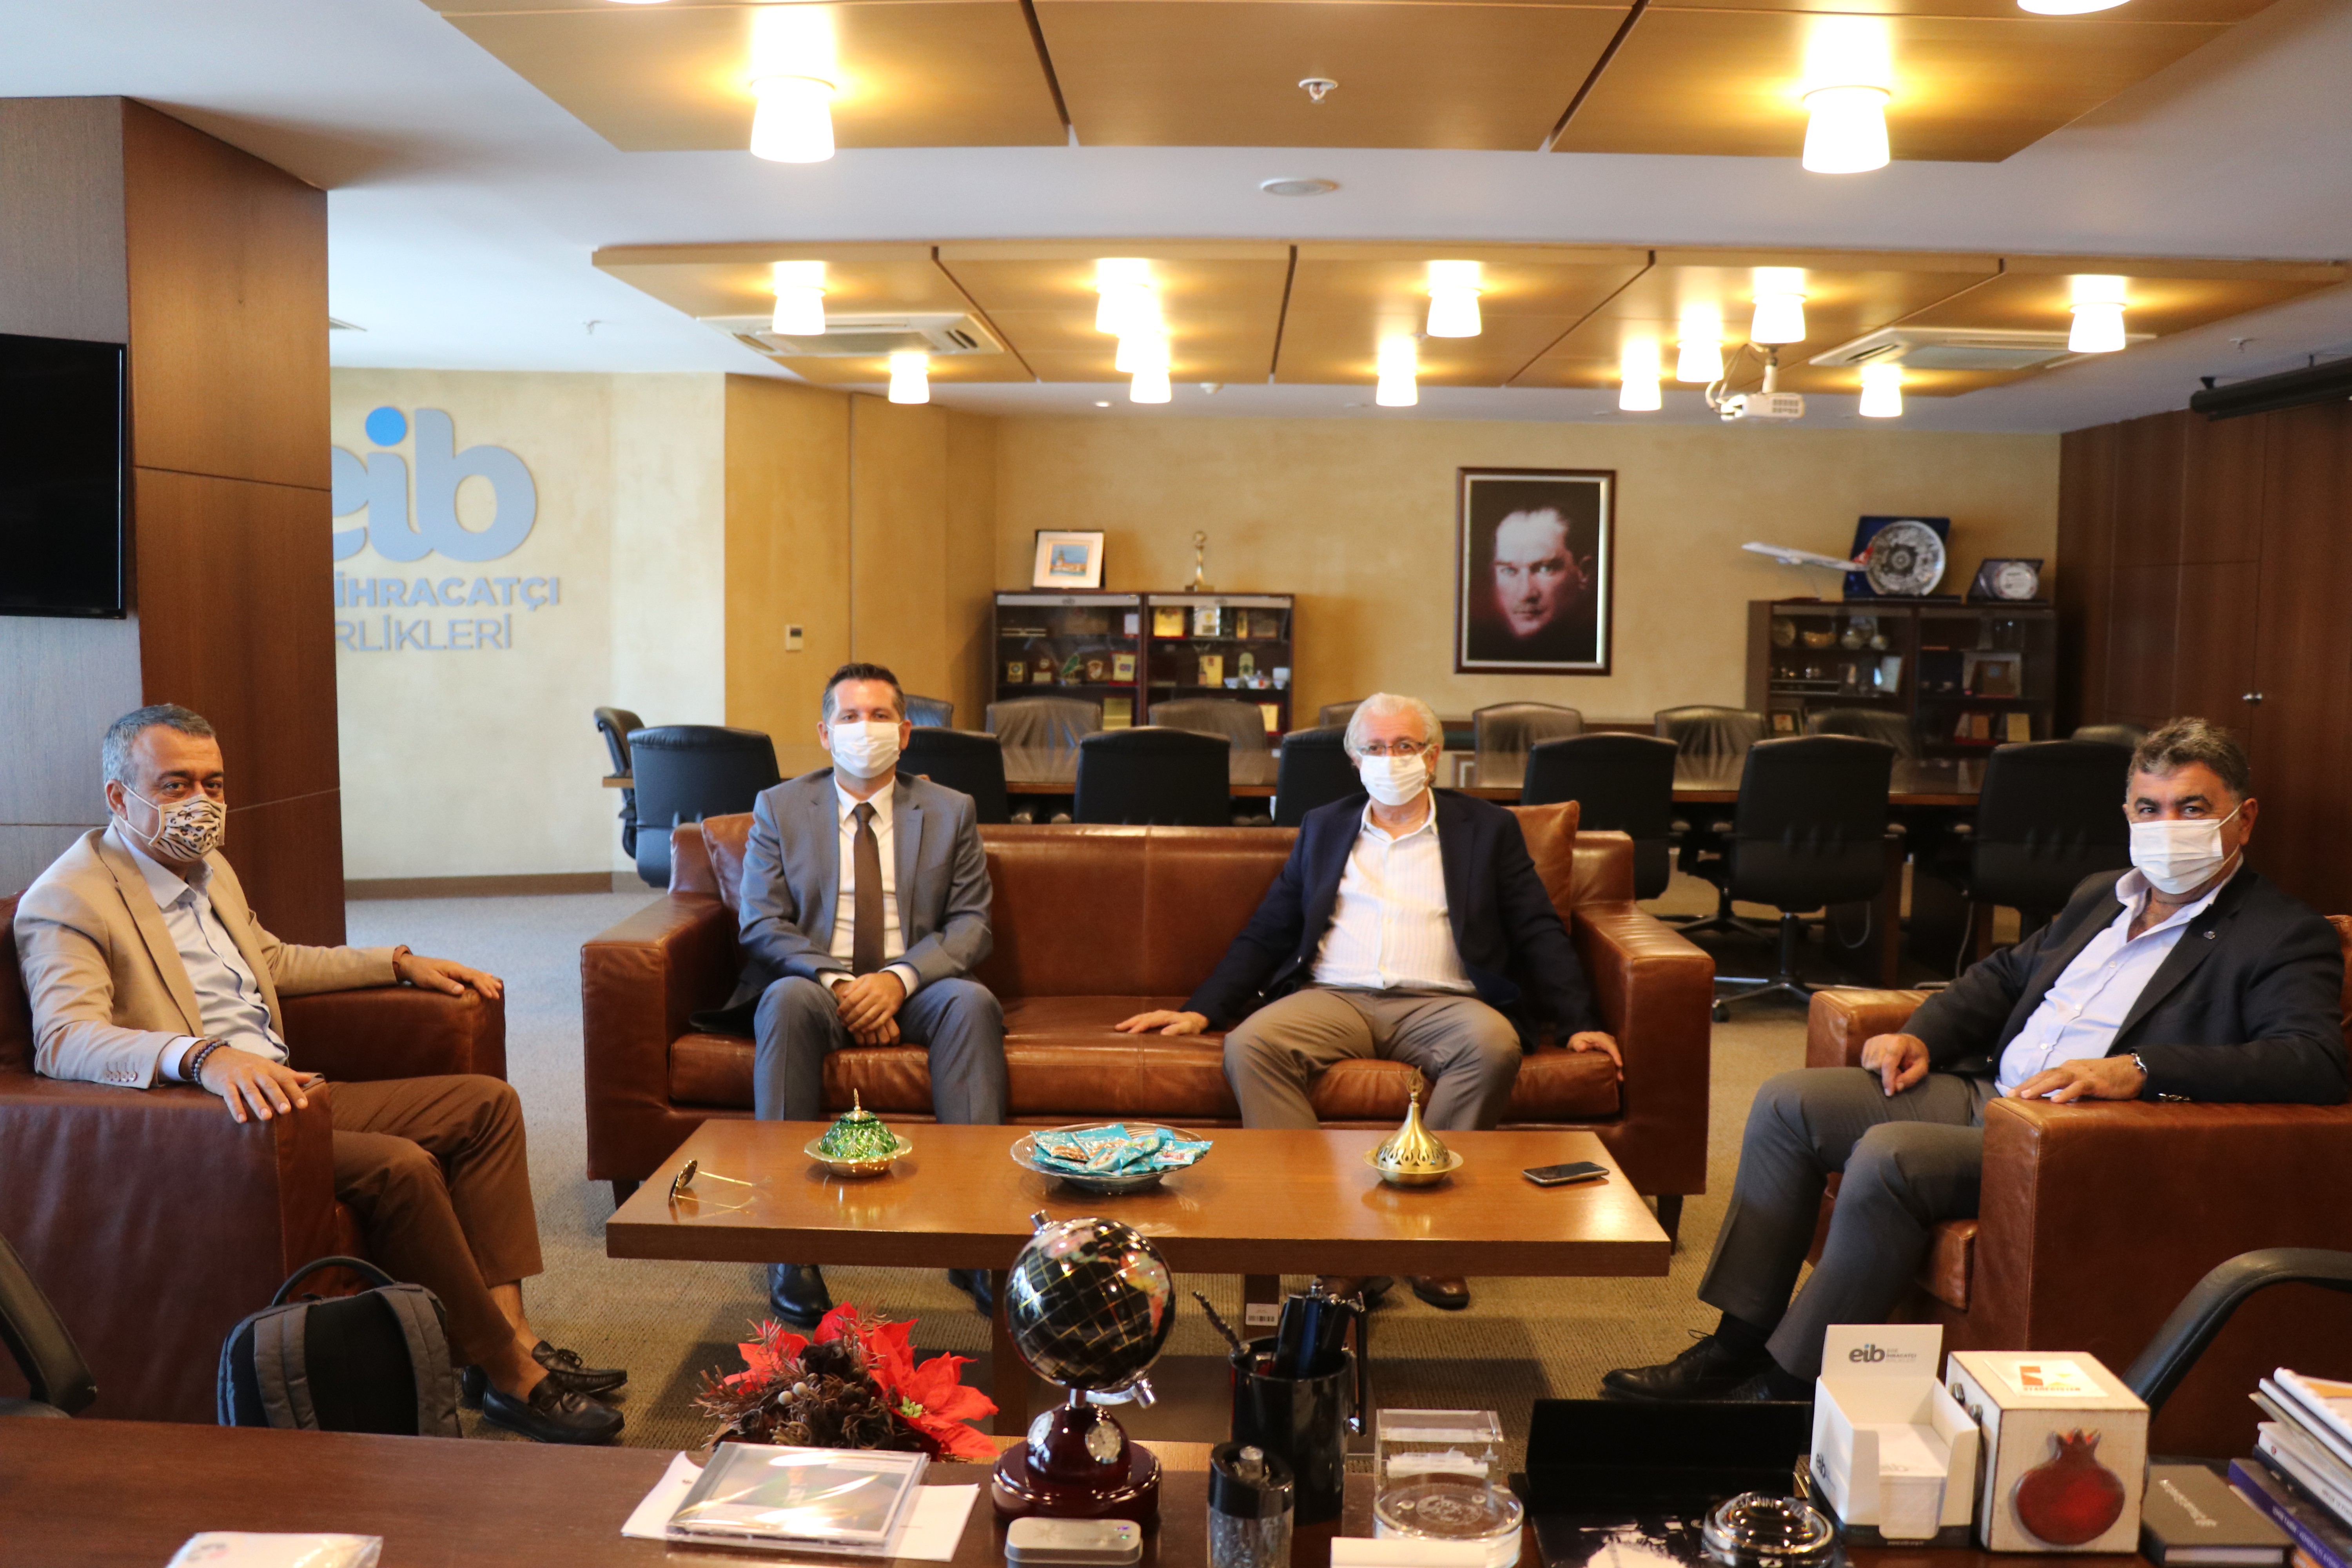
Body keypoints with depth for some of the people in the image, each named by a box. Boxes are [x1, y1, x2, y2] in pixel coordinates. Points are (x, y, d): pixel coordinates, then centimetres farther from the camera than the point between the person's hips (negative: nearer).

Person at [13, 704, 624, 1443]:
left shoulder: (208, 866, 16)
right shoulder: (66, 902, -12)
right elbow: (64, 1038, -28)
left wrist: (400, 963, 24)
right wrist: (206, 1056, -45)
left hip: (279, 1094, 10)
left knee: (486, 1102, 1)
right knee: (399, 1165, -29)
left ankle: (509, 1329, -7)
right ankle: (509, 1377, -16)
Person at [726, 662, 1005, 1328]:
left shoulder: (950, 812, 9)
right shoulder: (779, 809, 8)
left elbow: (970, 925, 1)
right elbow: (762, 925, -1)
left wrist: (898, 979, -18)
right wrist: (837, 981, -19)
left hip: (914, 988, 1)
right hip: (814, 982, -1)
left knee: (973, 1003, -32)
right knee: (788, 1000, -35)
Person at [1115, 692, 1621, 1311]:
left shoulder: (1487, 829, 15)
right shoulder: (1323, 828, 21)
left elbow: (1539, 933, 11)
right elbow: (1266, 933, 19)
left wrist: (1578, 1022, -3)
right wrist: (1202, 1010, 7)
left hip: (1439, 1004, -1)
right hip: (1332, 1000, 2)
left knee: (1494, 1044, -35)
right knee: (1249, 1044, -29)